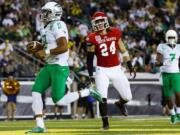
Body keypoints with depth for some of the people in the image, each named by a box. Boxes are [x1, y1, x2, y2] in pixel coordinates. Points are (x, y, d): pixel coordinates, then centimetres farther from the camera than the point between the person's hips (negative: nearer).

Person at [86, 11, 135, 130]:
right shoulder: (93, 38, -8)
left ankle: (120, 104, 42)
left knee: (128, 97, 5)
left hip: (116, 70, 2)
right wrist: (91, 75, -5)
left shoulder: (115, 33, -1)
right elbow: (90, 58, -3)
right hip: (102, 71, -2)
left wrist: (130, 66, 9)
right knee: (102, 98, -15)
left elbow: (123, 50, 8)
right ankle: (105, 123, -2)